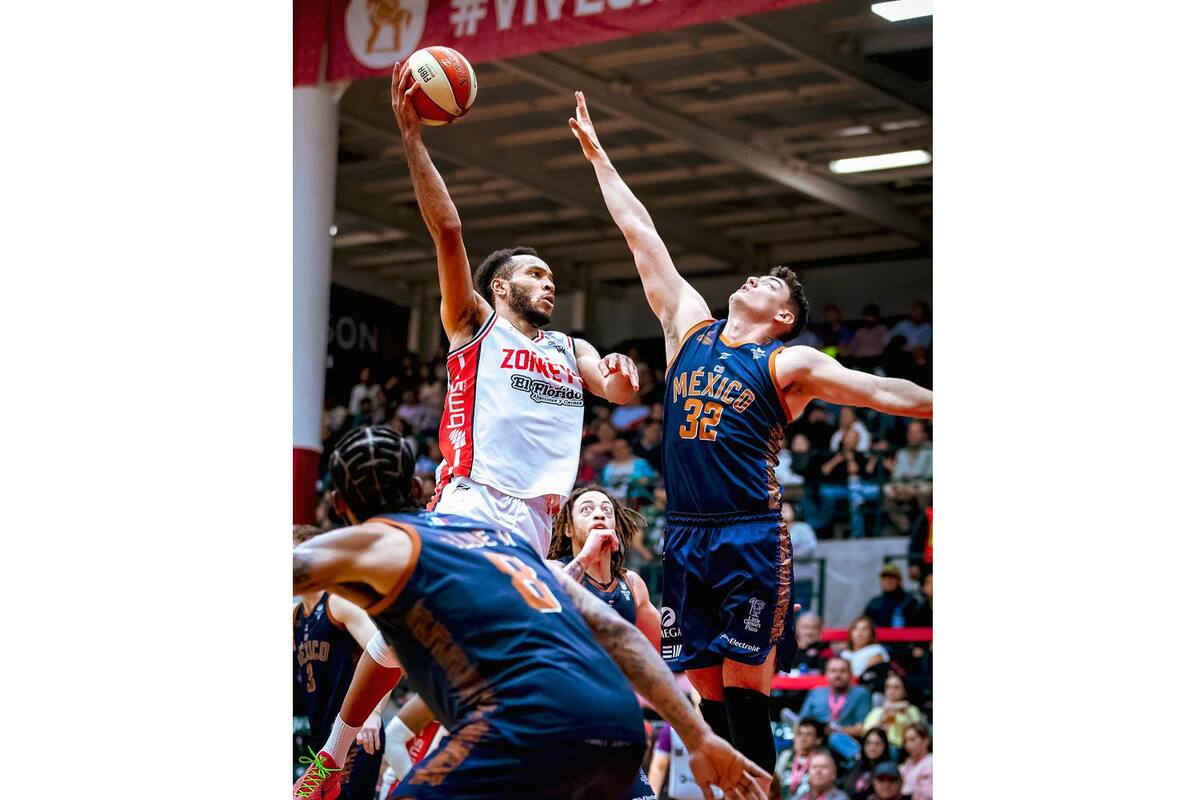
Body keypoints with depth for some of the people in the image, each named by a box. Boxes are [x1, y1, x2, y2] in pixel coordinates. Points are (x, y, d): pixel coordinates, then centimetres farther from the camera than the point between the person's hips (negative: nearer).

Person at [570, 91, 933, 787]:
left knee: (744, 689, -9)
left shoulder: (789, 363, 2)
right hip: (685, 539, 5)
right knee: (707, 691, 4)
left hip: (751, 540, -5)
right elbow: (641, 233, 17)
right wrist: (598, 154, 21)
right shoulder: (691, 327, 14)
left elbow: (884, 392, -3)